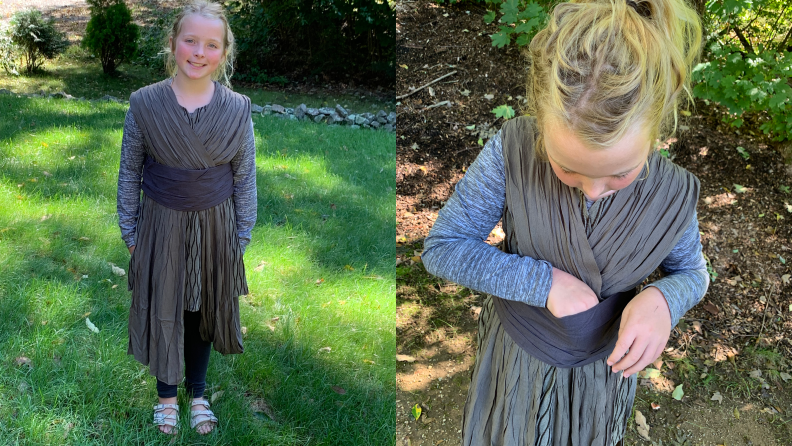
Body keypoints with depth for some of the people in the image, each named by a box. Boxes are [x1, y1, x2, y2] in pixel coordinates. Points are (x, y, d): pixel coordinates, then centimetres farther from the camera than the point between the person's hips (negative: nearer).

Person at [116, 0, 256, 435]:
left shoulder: (238, 109, -10)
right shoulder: (144, 104, -11)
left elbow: (245, 178, -1)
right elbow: (129, 173, -1)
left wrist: (242, 236, 2)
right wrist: (129, 232, 2)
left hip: (216, 227, 1)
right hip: (161, 225, 0)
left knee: (205, 311, 16)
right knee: (162, 310, 14)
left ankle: (198, 392, 40)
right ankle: (167, 393, 38)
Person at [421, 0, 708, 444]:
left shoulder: (674, 195, -25)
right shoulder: (512, 152, -30)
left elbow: (692, 273, -5)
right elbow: (442, 248, -23)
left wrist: (663, 298, -30)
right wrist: (544, 281, -33)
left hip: (603, 359, 1)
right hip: (516, 351, 0)